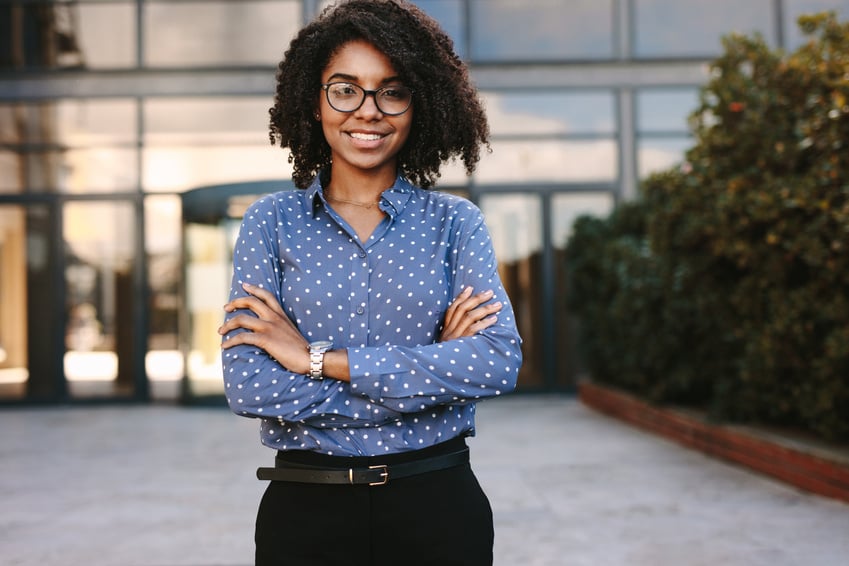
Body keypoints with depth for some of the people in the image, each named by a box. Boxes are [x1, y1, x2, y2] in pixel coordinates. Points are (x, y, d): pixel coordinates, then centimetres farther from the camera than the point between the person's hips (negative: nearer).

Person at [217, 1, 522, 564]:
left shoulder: (455, 222, 0)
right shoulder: (271, 222, -1)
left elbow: (500, 361, -15)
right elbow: (247, 386, -12)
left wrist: (318, 358, -17)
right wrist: (431, 372, -15)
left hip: (436, 503, 0)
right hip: (306, 513, 0)